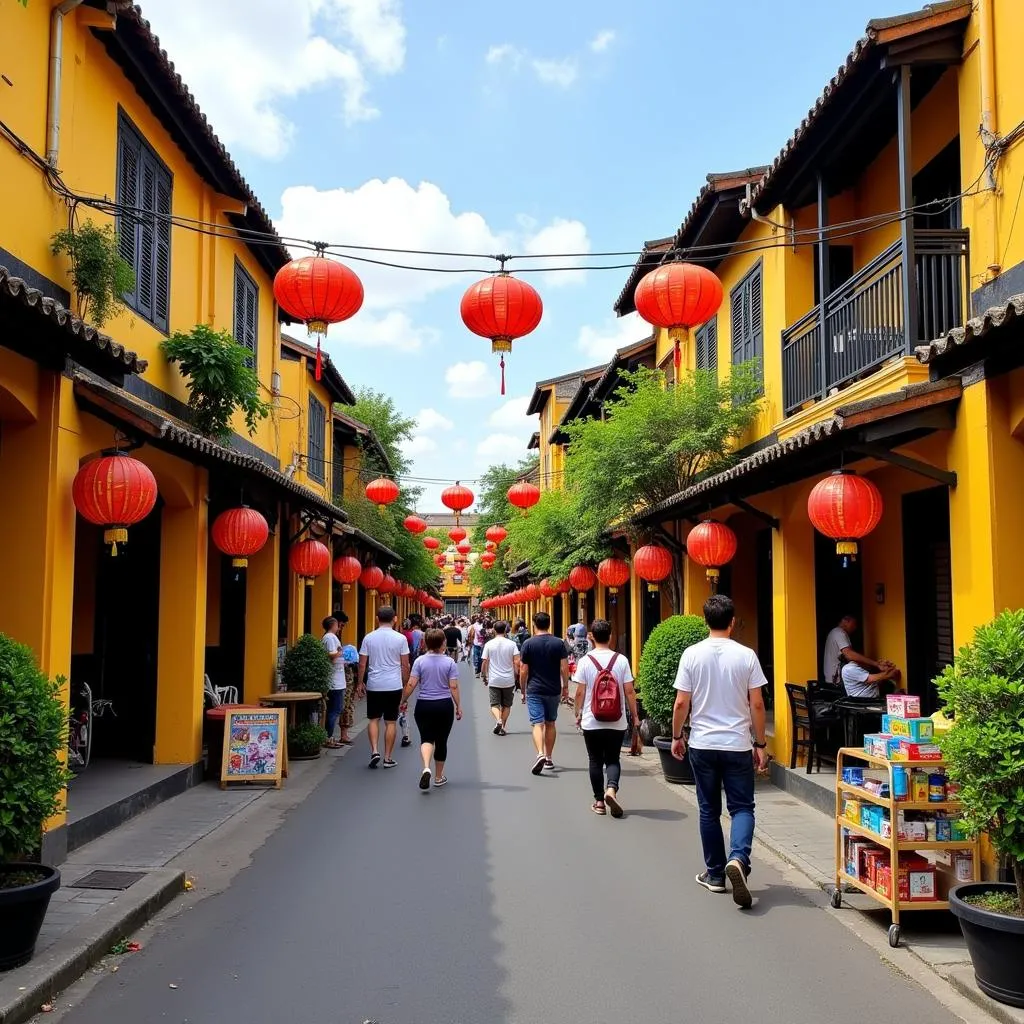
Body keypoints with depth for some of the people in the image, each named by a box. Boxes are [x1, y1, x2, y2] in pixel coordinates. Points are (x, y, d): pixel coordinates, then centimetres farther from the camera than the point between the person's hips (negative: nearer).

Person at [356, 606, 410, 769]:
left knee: (373, 719, 14)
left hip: (374, 685, 1)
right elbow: (405, 665, -1)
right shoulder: (400, 639, -5)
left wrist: (360, 683, 13)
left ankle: (374, 751, -2)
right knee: (391, 722, 7)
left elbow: (362, 664, 1)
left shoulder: (369, 638, -2)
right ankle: (388, 758, 10)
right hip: (394, 685, -1)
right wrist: (405, 684, 12)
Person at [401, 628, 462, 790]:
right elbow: (453, 687, -8)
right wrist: (458, 706, 1)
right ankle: (439, 777, 21)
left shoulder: (420, 661, -4)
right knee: (441, 741, 12)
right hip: (444, 706, 0)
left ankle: (426, 768, -22)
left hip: (424, 705, 0)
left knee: (426, 738, 5)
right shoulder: (449, 662, -5)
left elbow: (411, 684, -6)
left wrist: (404, 701, 6)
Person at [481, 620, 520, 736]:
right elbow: (517, 662, -9)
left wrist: (484, 677, 10)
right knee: (506, 705, 14)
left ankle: (498, 720, -19)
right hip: (509, 680, 1)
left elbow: (484, 662, -2)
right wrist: (516, 675, 3)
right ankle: (502, 727, 13)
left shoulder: (489, 644, -4)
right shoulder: (512, 644, -5)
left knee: (495, 704, 7)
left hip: (494, 680, -1)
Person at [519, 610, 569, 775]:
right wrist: (565, 687, 9)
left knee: (537, 723, -5)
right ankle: (549, 758, 24)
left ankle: (540, 754, -27)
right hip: (553, 690, 3)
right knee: (550, 723, 16)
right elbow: (564, 668, -4)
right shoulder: (558, 643, -2)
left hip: (534, 690, -2)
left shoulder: (528, 644, -6)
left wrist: (523, 690, 6)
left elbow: (523, 671, -5)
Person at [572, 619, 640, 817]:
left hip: (591, 721, 0)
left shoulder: (585, 661, -7)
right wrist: (634, 715, 7)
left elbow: (580, 692, -4)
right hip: (617, 722, 0)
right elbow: (629, 691, -4)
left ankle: (599, 801, 16)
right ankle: (611, 789, -14)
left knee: (595, 761, 12)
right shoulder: (621, 660, -5)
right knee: (613, 759, 11)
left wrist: (578, 713, 10)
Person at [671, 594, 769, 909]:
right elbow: (757, 705, -4)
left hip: (702, 744, 1)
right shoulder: (746, 656, -6)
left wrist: (677, 737, 11)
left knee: (709, 811, 13)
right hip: (738, 745, -1)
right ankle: (738, 859, -17)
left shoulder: (692, 655, -6)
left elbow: (681, 703, -4)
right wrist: (761, 744, 7)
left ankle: (715, 874, 20)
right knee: (742, 807, 7)